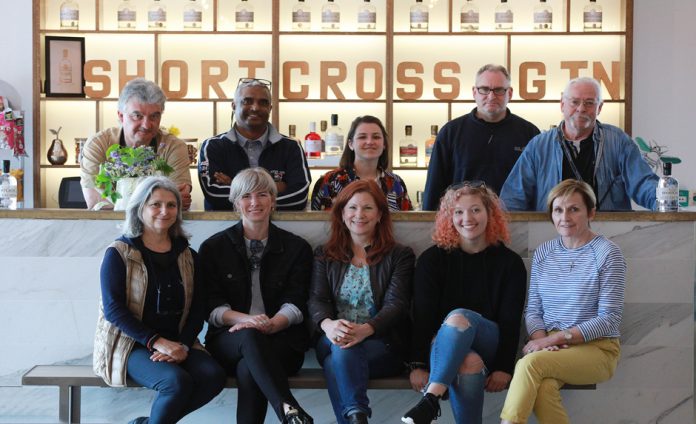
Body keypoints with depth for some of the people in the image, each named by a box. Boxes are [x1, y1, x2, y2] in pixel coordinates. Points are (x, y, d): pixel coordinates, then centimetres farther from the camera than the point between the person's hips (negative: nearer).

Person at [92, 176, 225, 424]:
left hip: (177, 344, 5)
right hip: (129, 345, -5)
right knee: (177, 381, -32)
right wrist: (156, 342, -20)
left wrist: (183, 345, -12)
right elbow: (114, 310, -10)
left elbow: (198, 310, 7)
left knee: (214, 376, -24)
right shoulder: (118, 254, -1)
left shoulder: (188, 256, 12)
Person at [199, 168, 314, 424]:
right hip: (229, 340, 0)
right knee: (250, 337, -38)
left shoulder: (297, 248, 10)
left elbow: (294, 305, 1)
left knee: (248, 370, -37)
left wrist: (270, 325, -22)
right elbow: (212, 307, 2)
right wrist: (247, 320, -20)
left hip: (281, 338, 0)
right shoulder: (213, 248, 10)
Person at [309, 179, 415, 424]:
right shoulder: (324, 255, 18)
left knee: (335, 365, -34)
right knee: (340, 350, -36)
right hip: (332, 340, 2)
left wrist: (366, 329, -28)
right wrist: (328, 324, -23)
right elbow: (317, 299, 3)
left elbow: (396, 304, -5)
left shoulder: (400, 256, 9)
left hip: (382, 343, -2)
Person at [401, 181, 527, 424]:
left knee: (460, 317, -35)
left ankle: (431, 399, -43)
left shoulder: (510, 262, 5)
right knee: (469, 363, -38)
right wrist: (418, 364, -13)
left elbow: (510, 321, -1)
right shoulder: (432, 259, 5)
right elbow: (422, 316, -2)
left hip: (488, 346, 0)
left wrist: (504, 367, -13)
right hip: (443, 345, 0)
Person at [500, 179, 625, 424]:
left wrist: (557, 337, -16)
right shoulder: (543, 252, 12)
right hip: (551, 347, 3)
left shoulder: (607, 253, -4)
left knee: (530, 363, -31)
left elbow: (609, 319, -9)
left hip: (596, 348, -3)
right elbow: (533, 310, 11)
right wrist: (541, 339, -10)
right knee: (543, 387, -32)